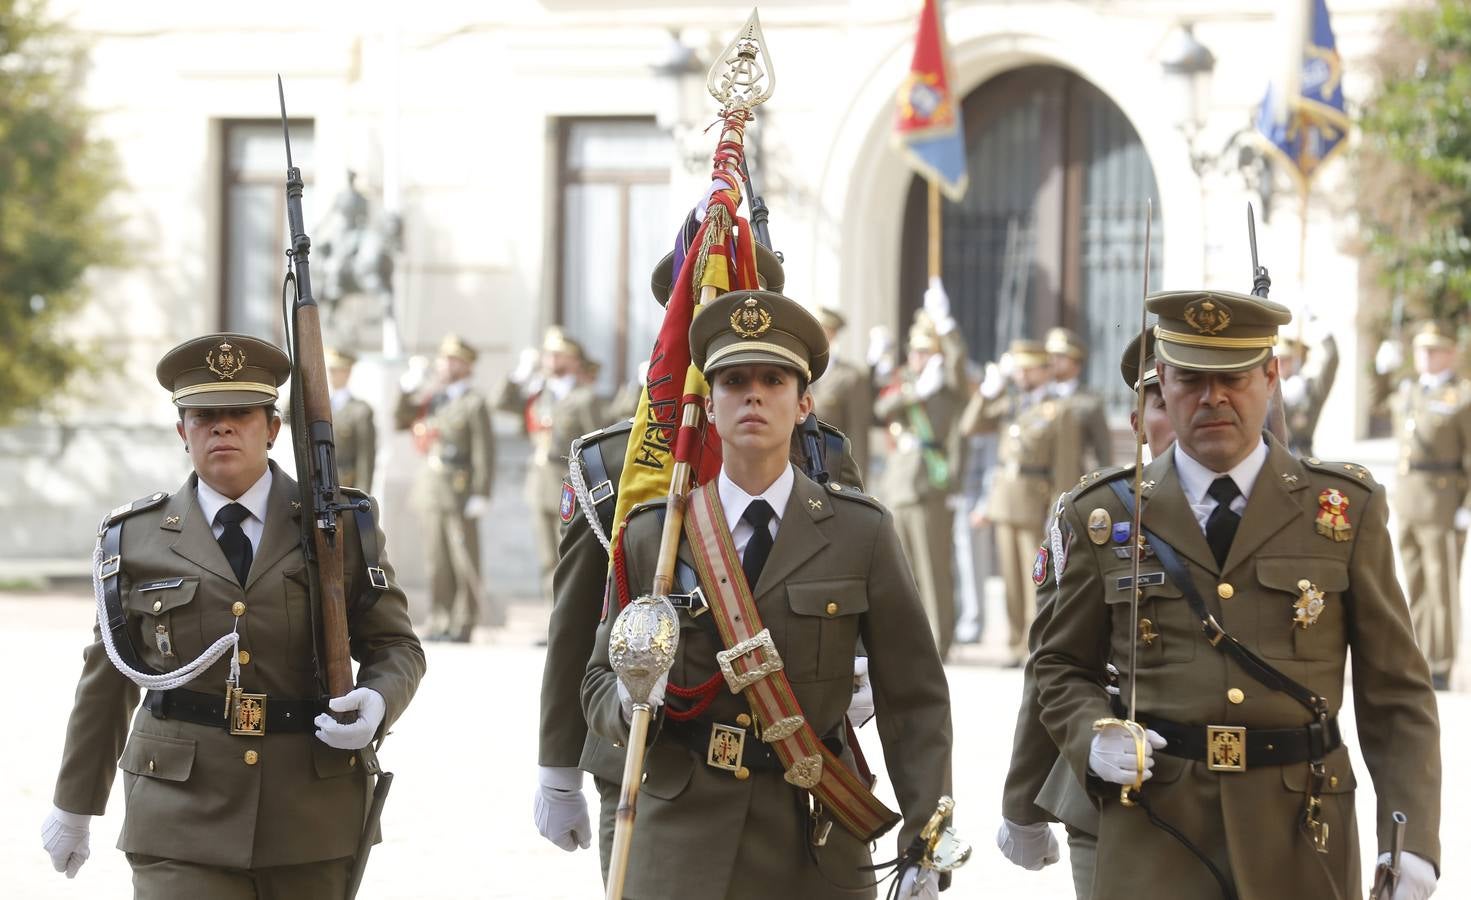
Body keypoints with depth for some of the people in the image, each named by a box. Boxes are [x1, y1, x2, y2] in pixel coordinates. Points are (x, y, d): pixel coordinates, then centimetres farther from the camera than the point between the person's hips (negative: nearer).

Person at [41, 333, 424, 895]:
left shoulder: (341, 526, 4)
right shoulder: (136, 539, 5)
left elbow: (396, 647, 8)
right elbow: (105, 680, 12)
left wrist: (376, 703, -15)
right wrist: (75, 804, 18)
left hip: (312, 824, 1)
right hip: (180, 826, -1)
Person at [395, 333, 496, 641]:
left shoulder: (475, 403, -4)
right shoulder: (431, 396, 14)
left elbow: (484, 451, -9)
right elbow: (401, 421, 20)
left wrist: (480, 495, -15)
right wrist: (407, 392, 4)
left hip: (461, 489, -6)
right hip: (432, 488, 6)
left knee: (465, 561, -3)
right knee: (438, 559, 7)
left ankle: (464, 624, 0)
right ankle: (440, 623, 10)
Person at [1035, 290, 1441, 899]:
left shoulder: (1347, 511, 4)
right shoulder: (1105, 515, 5)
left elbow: (1395, 696, 3)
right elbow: (1062, 668, 15)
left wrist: (1412, 843, -7)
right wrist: (1093, 740, -7)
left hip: (1301, 841, 0)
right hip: (1155, 834, 0)